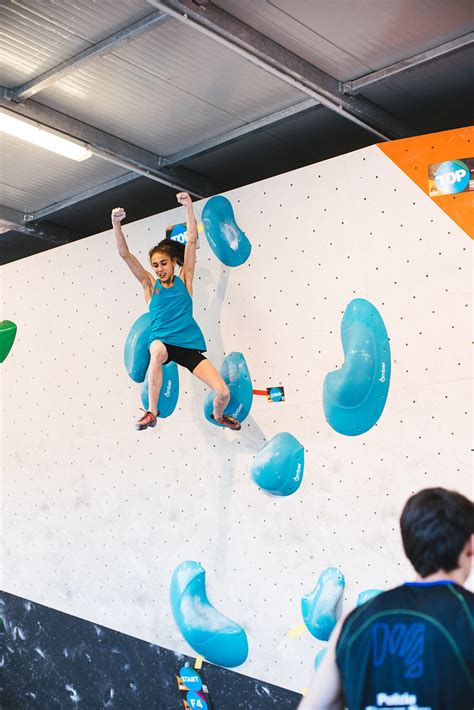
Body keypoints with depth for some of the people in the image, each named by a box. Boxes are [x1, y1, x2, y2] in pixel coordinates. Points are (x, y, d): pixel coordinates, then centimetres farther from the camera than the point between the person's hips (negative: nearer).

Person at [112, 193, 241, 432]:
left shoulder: (184, 280, 10)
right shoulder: (150, 285, 11)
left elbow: (191, 239, 6)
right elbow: (124, 253, 3)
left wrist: (188, 206, 1)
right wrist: (116, 224, -9)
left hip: (188, 345, 1)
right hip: (161, 341, -1)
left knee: (223, 392, -11)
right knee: (157, 350, -41)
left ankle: (218, 415, 28)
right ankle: (152, 411, -26)